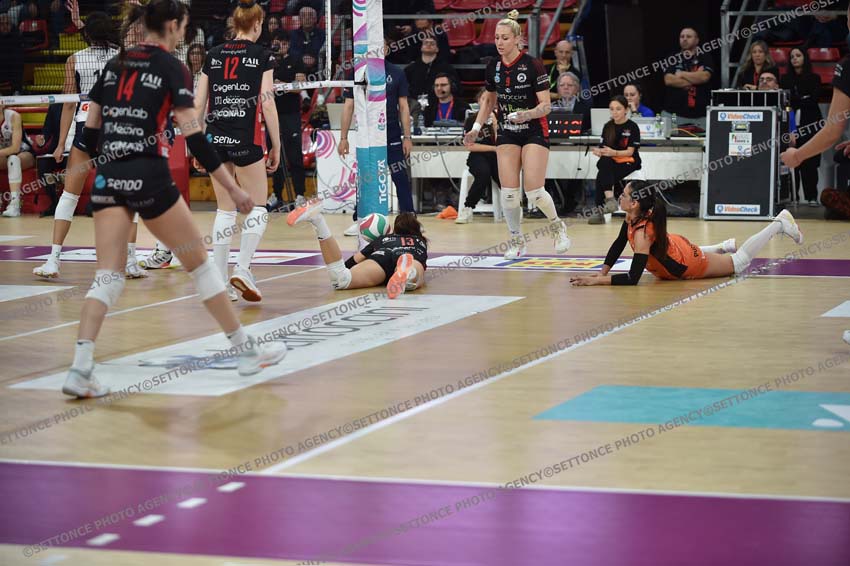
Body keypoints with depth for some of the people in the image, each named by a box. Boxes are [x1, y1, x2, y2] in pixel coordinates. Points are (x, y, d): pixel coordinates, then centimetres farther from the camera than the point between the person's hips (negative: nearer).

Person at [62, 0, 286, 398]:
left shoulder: (114, 65, 14)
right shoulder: (172, 68, -4)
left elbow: (90, 131, 15)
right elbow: (193, 136, -10)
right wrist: (232, 188, -8)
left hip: (108, 179, 5)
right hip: (149, 178, -5)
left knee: (108, 277, 3)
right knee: (199, 264, 8)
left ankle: (79, 369, -13)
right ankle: (247, 351, 16)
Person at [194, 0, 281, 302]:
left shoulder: (214, 55, 10)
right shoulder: (262, 56, -1)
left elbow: (198, 104, 8)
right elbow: (267, 104, -7)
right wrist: (276, 146, 0)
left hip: (215, 138, 4)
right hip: (247, 140, -4)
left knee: (225, 210, 11)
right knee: (258, 208, 6)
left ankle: (220, 281, 8)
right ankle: (242, 268, -11)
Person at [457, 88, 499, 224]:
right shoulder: (472, 120, 2)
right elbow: (471, 146, -3)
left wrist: (495, 125, -15)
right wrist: (494, 148, -6)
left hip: (496, 157, 1)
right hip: (478, 157, -1)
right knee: (484, 174, -35)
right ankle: (467, 209, -23)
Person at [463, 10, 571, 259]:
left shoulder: (533, 65, -14)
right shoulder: (493, 67, 1)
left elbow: (546, 105, -14)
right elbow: (489, 100, 17)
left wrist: (528, 114, -33)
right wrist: (476, 128, 7)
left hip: (534, 132, -4)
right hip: (507, 133, 4)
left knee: (534, 192, -12)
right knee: (508, 193, -5)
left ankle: (558, 226, 16)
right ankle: (516, 241, 12)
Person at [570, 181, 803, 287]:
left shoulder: (642, 232, -39)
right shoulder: (631, 218, -17)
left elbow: (632, 278, -43)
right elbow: (618, 246, 0)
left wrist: (598, 281, -44)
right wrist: (602, 272, -12)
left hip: (692, 265, -7)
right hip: (678, 247, 7)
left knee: (740, 261, 13)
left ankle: (780, 224, 29)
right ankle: (728, 245, 53)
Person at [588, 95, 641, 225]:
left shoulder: (632, 127, -4)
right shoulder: (608, 127, 9)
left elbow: (630, 152, -11)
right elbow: (603, 148, 5)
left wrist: (613, 152, -28)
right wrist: (599, 152, -19)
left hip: (629, 162, -4)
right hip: (611, 162, 4)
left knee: (602, 177, -30)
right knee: (603, 163, -32)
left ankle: (600, 210, -32)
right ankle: (609, 198, -43)